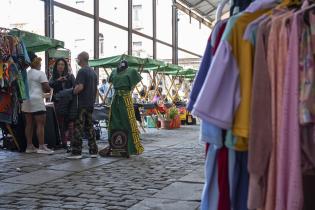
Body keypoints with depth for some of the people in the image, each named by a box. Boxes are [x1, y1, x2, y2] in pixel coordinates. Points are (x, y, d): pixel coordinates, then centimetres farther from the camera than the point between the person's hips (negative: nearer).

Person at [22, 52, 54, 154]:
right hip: (36, 100, -8)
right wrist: (45, 90, 10)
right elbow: (47, 88, -12)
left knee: (29, 124, 9)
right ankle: (42, 147, -8)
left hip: (26, 100, 8)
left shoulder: (26, 74, 15)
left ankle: (29, 146, 13)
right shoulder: (40, 73, -6)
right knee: (40, 124, -6)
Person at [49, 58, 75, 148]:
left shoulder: (70, 76, 5)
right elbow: (50, 84, -8)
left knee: (70, 122, -13)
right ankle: (64, 143, 12)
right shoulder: (54, 77, 11)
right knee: (61, 123, 5)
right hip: (58, 102, 3)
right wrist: (58, 80, -23)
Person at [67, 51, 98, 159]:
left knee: (78, 127, -5)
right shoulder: (93, 72, 16)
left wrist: (73, 93, -8)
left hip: (81, 104, -8)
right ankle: (93, 151, 13)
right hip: (90, 104, 9)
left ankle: (76, 151, -4)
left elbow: (80, 87, -22)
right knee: (89, 127, 12)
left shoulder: (82, 71, -12)